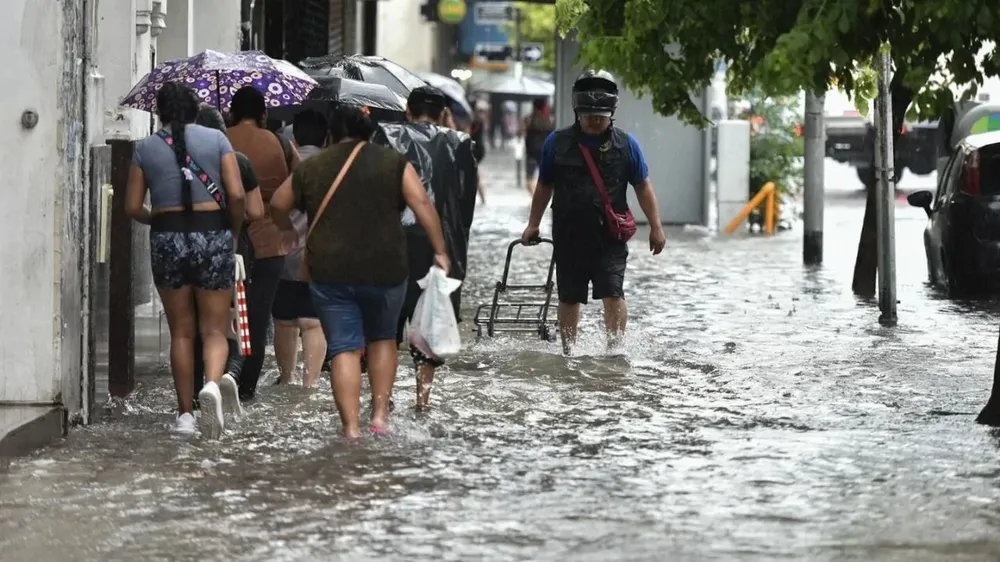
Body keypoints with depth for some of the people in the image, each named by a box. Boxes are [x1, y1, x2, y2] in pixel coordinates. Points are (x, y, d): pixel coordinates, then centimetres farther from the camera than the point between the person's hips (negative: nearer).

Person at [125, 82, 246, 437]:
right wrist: (233, 231, 10)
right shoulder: (216, 139, 1)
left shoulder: (145, 149, 4)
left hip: (167, 239, 1)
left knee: (181, 332, 13)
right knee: (214, 330, 4)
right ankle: (214, 382, -26)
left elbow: (133, 207, 2)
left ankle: (185, 414, 13)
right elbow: (237, 196, -6)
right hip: (213, 234, -1)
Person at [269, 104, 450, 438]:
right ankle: (380, 414, 13)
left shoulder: (311, 168, 8)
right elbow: (422, 204, -7)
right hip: (384, 269, 0)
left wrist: (289, 231, 35)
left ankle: (351, 426, -6)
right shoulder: (393, 163, 4)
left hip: (330, 272, 0)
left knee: (343, 348, 3)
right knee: (382, 338, 21)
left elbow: (277, 206, 17)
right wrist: (439, 251, -7)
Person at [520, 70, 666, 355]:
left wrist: (656, 227, 4)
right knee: (569, 298, 8)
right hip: (569, 234, 1)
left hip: (610, 236, -1)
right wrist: (533, 224, 12)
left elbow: (643, 187, 8)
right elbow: (544, 187, 13)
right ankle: (568, 352, 19)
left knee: (613, 294, -14)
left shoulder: (625, 144, 3)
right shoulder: (557, 143, 4)